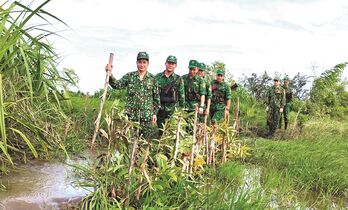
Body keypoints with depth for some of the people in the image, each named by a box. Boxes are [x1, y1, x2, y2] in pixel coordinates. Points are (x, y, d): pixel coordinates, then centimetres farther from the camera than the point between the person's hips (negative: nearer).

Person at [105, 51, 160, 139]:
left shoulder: (152, 79, 3)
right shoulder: (129, 76, 5)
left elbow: (156, 98, 6)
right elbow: (117, 85, -3)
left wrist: (155, 113, 3)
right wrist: (110, 74, -18)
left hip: (147, 115, 0)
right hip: (131, 114, 0)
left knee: (146, 138, 4)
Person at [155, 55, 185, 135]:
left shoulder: (178, 79, 1)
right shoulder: (158, 77, 5)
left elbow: (181, 95, 3)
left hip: (173, 109, -2)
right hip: (159, 108, 2)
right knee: (161, 130, 11)